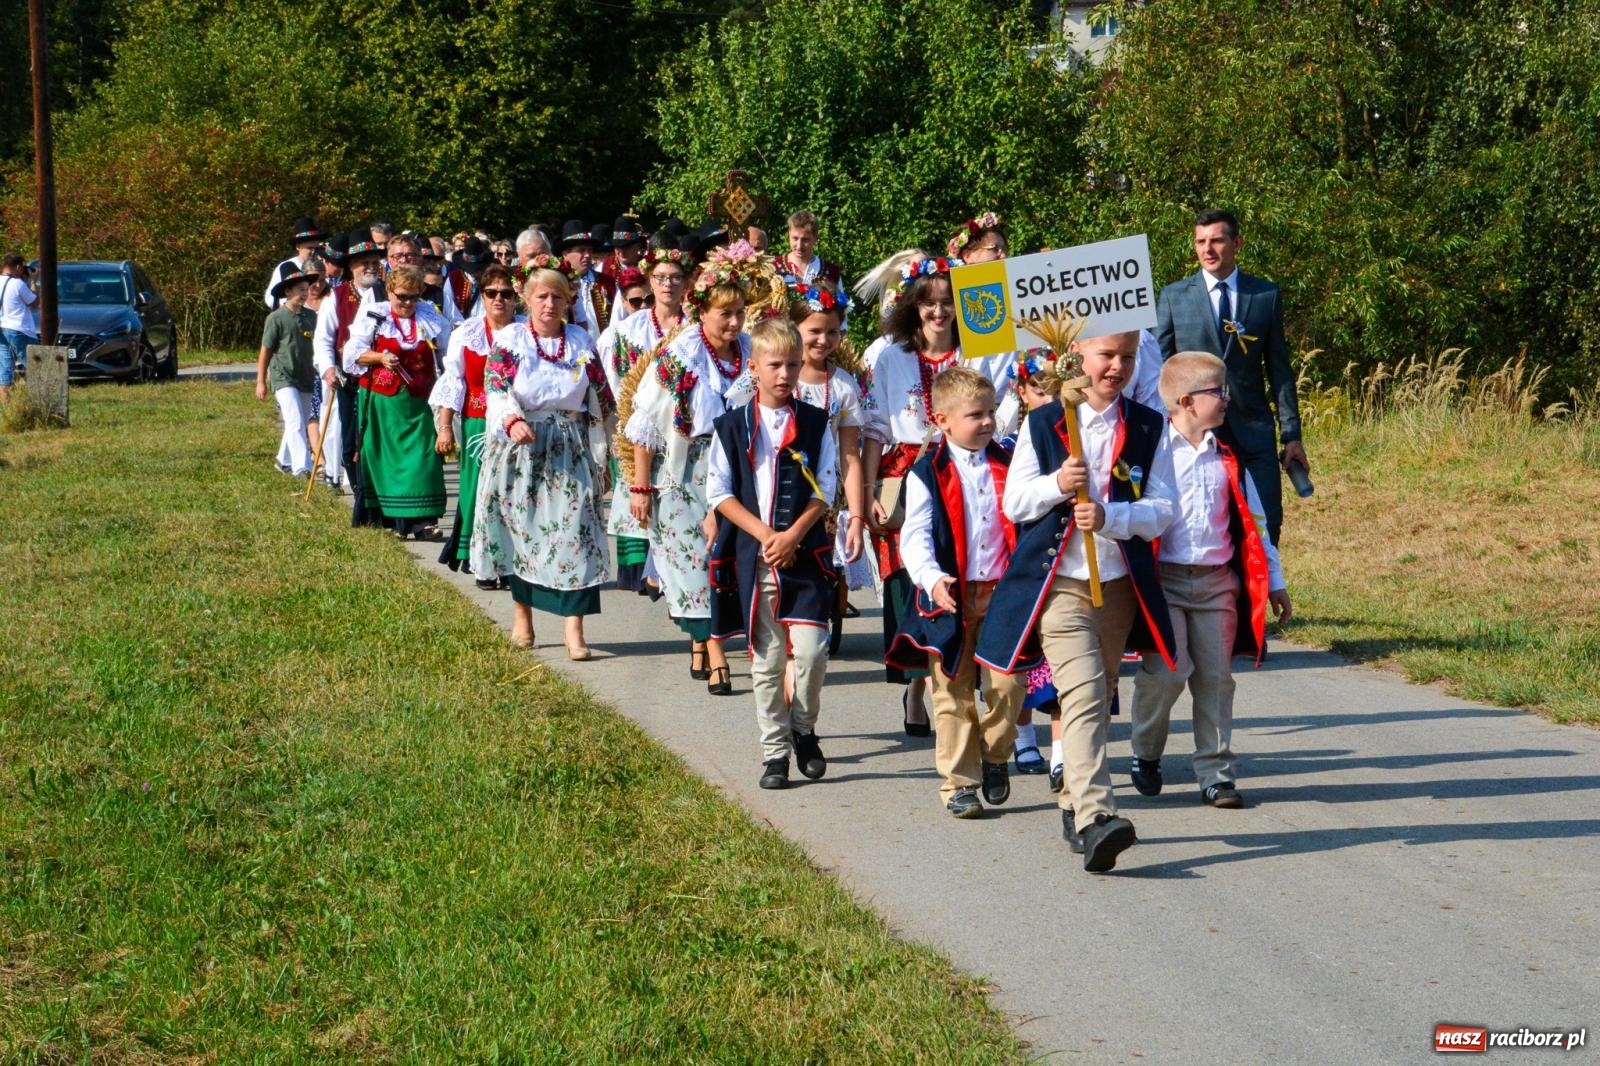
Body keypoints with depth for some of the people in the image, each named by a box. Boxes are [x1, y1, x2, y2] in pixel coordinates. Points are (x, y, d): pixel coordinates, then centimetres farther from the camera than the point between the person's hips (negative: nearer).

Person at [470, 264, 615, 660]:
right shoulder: (510, 340, 3)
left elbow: (601, 403, 14)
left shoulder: (581, 342, 10)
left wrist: (600, 454, 12)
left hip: (571, 448, 1)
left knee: (574, 532, -9)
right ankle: (523, 618, 21)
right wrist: (513, 421, -31)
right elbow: (496, 388, -11)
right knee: (522, 531, 4)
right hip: (521, 445, -1)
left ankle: (574, 630, -13)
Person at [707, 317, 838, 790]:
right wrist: (765, 535, -10)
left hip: (805, 553, 0)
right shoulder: (732, 426, 2)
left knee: (811, 649, -11)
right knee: (766, 658, 4)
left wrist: (793, 535, -12)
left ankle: (803, 728, 14)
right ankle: (775, 751, 12)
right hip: (753, 556, 0)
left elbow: (825, 491, 2)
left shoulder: (815, 424, 4)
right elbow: (720, 493, 0)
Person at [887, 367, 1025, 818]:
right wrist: (932, 578, -24)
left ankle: (994, 756, 21)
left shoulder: (1006, 466, 9)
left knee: (1007, 683, -4)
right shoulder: (928, 474, -1)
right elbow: (915, 536, -7)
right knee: (953, 694, 2)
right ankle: (958, 781, 9)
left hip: (1002, 594, 2)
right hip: (950, 599, -2)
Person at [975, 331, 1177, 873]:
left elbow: (1162, 509, 0)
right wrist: (1057, 484, -17)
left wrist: (1110, 516, -18)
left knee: (1098, 698, 12)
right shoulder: (1043, 424, 2)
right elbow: (1013, 503, 2)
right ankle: (1094, 818, -28)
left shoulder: (1148, 428, 6)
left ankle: (1074, 803, 29)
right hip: (1059, 582, -3)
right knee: (1084, 694, -18)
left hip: (1120, 584, 3)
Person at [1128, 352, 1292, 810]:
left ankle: (1216, 773, 10)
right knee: (1167, 670, -10)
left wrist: (1274, 582, 16)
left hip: (1217, 580, 4)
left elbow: (1252, 522, 17)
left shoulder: (1226, 457, 12)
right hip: (1164, 579, -4)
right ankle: (1146, 755, 14)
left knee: (1215, 676, 3)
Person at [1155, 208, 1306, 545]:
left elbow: (1279, 368, 8)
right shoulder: (1173, 297, 4)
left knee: (1266, 526, -4)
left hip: (1253, 431, 1)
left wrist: (1291, 434, 5)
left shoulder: (1266, 295, 7)